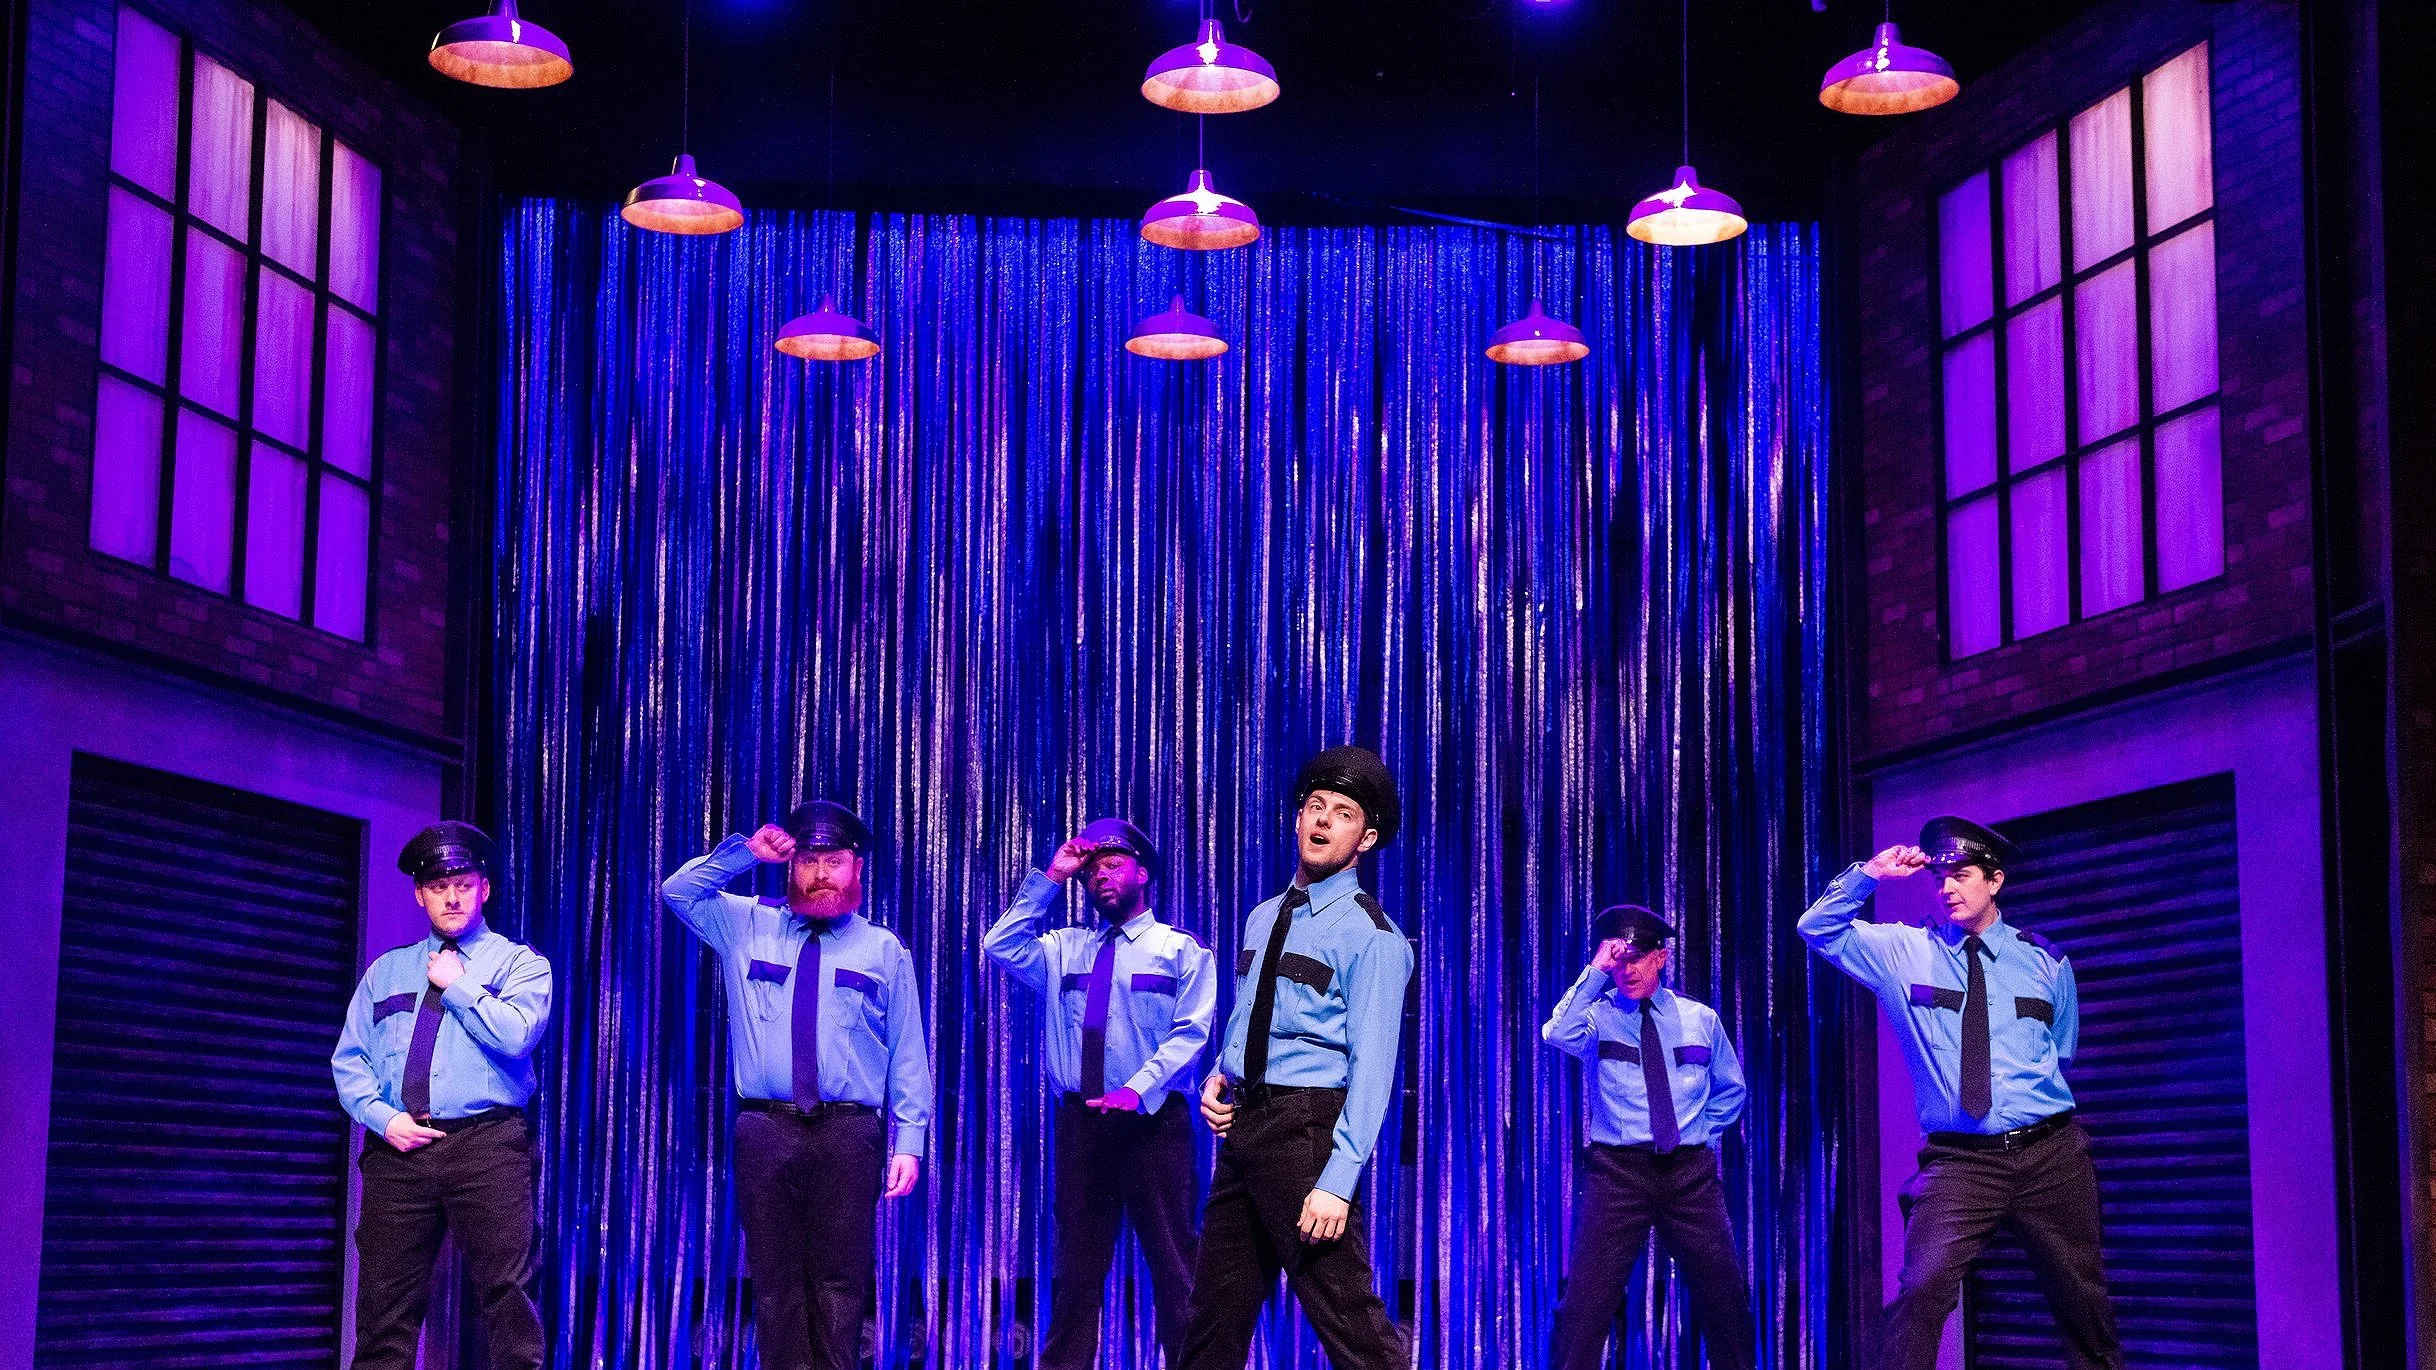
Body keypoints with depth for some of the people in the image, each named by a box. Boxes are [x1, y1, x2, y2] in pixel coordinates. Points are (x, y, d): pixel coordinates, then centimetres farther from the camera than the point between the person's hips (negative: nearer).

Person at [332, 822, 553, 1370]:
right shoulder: (387, 970, 19)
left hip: (487, 1145, -3)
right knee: (385, 1303, 0)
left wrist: (457, 985, -3)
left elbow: (514, 1036, -11)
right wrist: (384, 1118, -4)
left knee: (507, 1293, -7)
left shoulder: (520, 963, 8)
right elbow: (349, 1060, 13)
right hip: (398, 1147, 3)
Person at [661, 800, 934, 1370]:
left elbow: (908, 1054, 6)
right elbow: (678, 893, 7)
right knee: (775, 1278, 0)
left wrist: (909, 1141, -2)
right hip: (766, 1129, 1)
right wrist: (744, 851, -1)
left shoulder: (883, 950, 9)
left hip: (849, 1133, -1)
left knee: (840, 1281, -3)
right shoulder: (747, 926, 14)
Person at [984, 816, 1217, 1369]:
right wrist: (1050, 878, 3)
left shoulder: (1182, 949, 5)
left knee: (1172, 1258, -4)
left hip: (1153, 1119, -4)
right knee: (1078, 1261, 6)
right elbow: (1000, 946, 3)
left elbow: (1190, 1034, -6)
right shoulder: (1065, 949, 17)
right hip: (1079, 1120, 4)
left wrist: (1138, 1089, -20)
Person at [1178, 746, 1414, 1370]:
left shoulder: (1371, 936, -8)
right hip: (1244, 1125, 8)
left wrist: (1336, 1180, -23)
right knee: (1215, 1318, 11)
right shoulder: (1263, 918, 16)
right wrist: (1218, 1078, 6)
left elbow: (1372, 1066, -15)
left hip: (1309, 1130, -8)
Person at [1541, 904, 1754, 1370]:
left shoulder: (1701, 1019, 11)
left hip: (1690, 1171, 3)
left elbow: (1730, 1089, 24)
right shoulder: (1597, 1016, 2)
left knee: (1724, 1296, 7)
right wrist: (1596, 972, -21)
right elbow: (1558, 1035, -23)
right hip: (1618, 1170, -3)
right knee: (1588, 1299, -10)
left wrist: (1703, 1133, 10)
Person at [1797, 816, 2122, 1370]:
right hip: (1960, 1161, -2)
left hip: (2051, 1156, 2)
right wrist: (1867, 874, -9)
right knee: (1921, 1292, -21)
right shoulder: (1904, 953, 5)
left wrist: (2032, 1099, 11)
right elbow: (1818, 929, 2)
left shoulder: (2044, 961, 8)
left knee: (2083, 1300, 12)